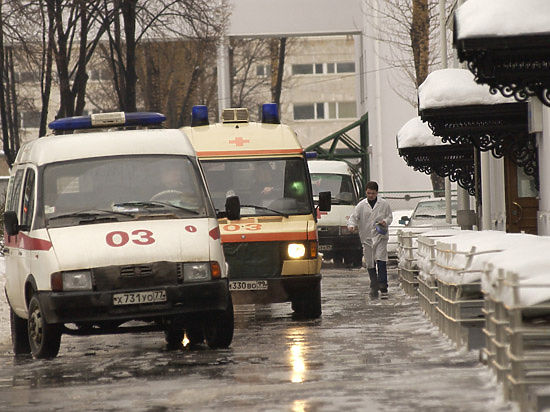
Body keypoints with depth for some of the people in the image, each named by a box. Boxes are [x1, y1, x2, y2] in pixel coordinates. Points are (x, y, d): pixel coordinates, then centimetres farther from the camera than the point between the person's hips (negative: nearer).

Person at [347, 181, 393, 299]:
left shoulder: (384, 204, 3)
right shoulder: (361, 205, 4)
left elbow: (389, 217, 12)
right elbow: (353, 217, -1)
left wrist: (385, 222, -10)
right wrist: (352, 225, -23)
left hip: (380, 237, -2)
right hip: (367, 238, 2)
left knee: (381, 262, -15)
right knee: (370, 264, 8)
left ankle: (383, 288, -16)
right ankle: (374, 287, 22)